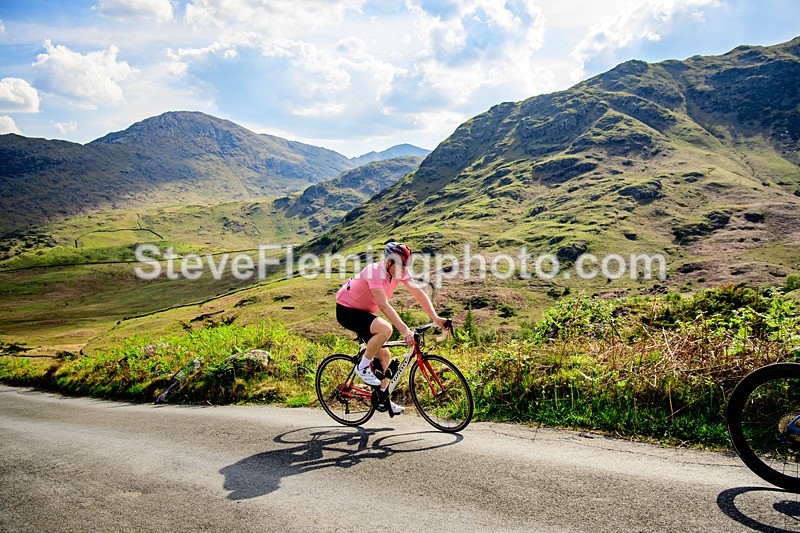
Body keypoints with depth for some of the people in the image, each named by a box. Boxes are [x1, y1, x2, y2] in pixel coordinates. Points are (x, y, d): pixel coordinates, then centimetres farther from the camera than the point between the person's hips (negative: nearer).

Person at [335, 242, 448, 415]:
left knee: (385, 355, 4)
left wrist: (436, 318, -21)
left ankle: (383, 398, 18)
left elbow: (419, 293, -11)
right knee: (385, 329, -33)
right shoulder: (374, 272, -31)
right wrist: (405, 330, -46)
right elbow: (383, 305, -40)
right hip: (346, 310, -8)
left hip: (363, 312, 8)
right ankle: (363, 367, -13)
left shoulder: (399, 271, -9)